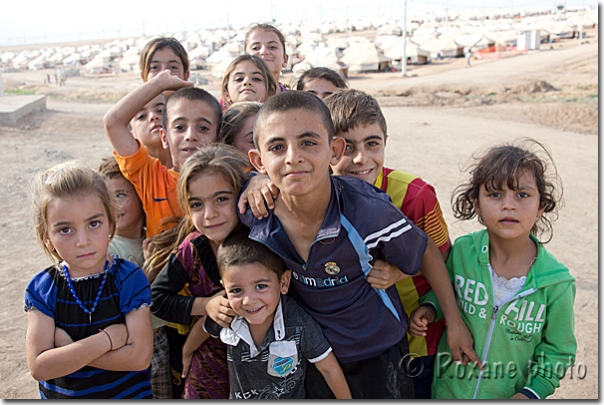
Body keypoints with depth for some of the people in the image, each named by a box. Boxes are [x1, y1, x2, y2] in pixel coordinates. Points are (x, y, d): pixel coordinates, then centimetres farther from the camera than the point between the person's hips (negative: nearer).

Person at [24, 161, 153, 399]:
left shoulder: (129, 278, -18)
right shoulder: (42, 288, -13)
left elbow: (140, 356, -24)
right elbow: (38, 366, -20)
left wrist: (67, 349, -23)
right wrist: (108, 339, -27)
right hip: (60, 395, 1)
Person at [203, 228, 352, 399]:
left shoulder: (300, 325, -32)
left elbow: (330, 370, -19)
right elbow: (202, 328, -1)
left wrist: (347, 400, -8)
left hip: (292, 398, -2)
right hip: (239, 397, 2)